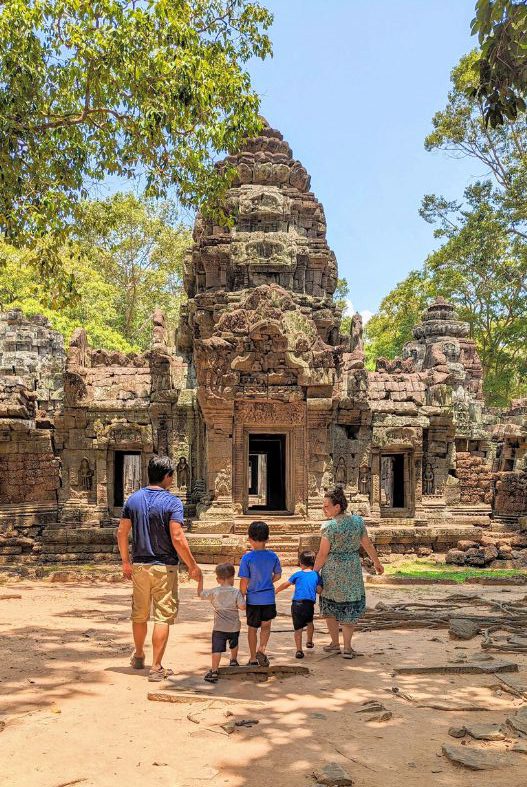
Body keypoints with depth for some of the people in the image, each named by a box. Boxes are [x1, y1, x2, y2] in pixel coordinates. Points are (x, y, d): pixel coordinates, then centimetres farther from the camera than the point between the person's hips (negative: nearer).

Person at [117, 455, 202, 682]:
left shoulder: (133, 499, 3)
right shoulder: (172, 502, -13)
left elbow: (122, 532, 5)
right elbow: (177, 539, -19)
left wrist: (126, 562, 17)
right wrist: (193, 567, -10)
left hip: (139, 566, 5)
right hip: (165, 567, -5)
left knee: (139, 614, 20)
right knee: (163, 617, 2)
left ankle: (139, 656, 39)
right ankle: (156, 667, 2)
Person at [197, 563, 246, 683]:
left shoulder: (214, 592, -4)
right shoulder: (236, 592, -9)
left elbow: (200, 593, 7)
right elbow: (242, 606, -14)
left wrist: (200, 580, 15)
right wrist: (241, 598, 5)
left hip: (219, 627, -1)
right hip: (234, 627, 1)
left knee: (217, 649, -6)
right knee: (234, 645, 28)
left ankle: (214, 671, -15)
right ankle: (233, 661, 47)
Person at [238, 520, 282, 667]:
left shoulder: (247, 558, -14)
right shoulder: (273, 556, -4)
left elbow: (244, 581, -13)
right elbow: (277, 575, 8)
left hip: (253, 598, -2)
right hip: (269, 598, 2)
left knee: (252, 628, 13)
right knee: (266, 626, 18)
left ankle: (253, 658, 21)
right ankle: (261, 650, -2)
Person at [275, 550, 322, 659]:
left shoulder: (297, 574, 9)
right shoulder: (316, 575, 10)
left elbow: (285, 585, 14)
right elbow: (319, 590, 7)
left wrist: (275, 591, 28)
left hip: (297, 603, -1)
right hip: (309, 604, 2)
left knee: (298, 628, -3)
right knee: (309, 622, 28)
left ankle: (299, 650, -14)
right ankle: (309, 641, 46)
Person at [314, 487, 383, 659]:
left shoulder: (329, 526, -17)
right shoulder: (358, 521, -4)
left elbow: (322, 554, -13)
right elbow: (368, 545, 6)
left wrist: (314, 572, 1)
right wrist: (377, 562, 21)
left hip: (332, 571, -3)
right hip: (352, 570, 3)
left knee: (330, 606, 16)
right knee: (350, 607, 13)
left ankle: (335, 643, 25)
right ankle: (347, 647, 10)